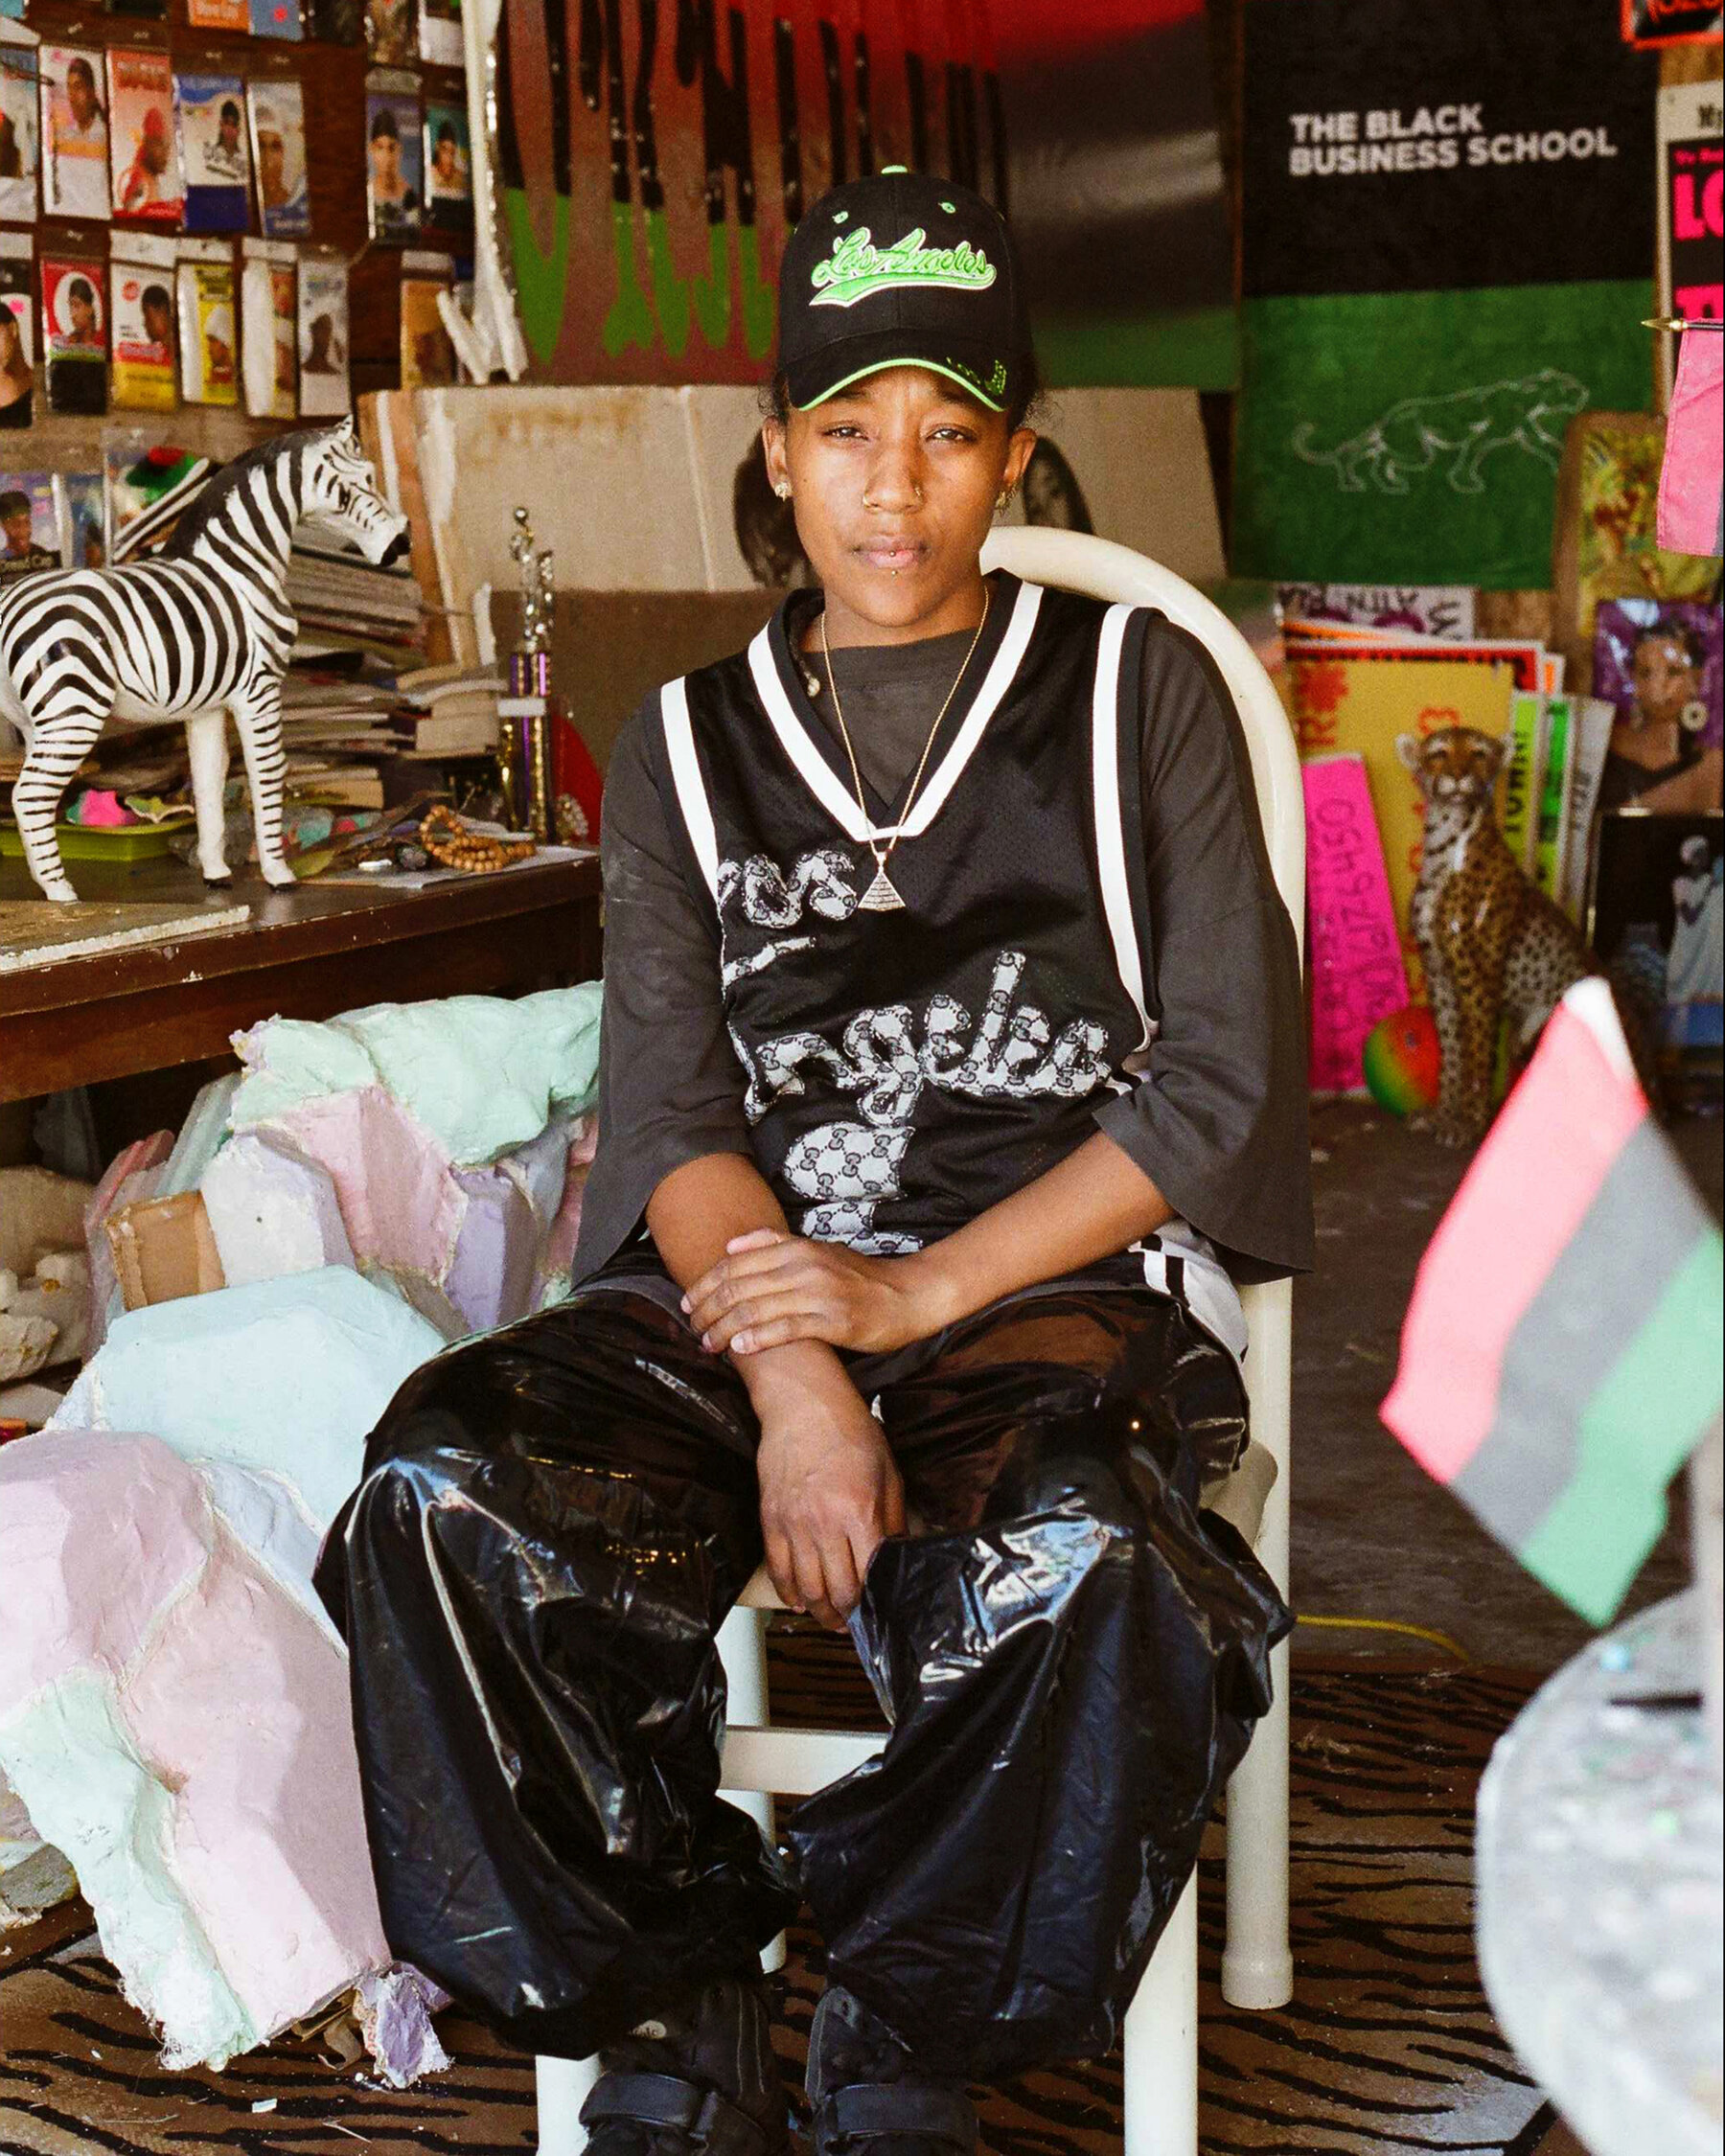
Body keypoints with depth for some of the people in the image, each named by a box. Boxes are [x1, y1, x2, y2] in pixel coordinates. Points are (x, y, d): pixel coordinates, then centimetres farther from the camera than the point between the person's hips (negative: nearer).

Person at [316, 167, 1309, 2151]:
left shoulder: (1136, 690, 11)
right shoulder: (689, 745, 17)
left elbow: (1226, 1085, 2)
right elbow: (671, 1112, 3)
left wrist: (917, 1292, -10)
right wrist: (794, 1383, -17)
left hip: (1056, 1280, -2)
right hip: (742, 1285, 2)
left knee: (1085, 1565, -37)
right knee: (443, 1498, -28)